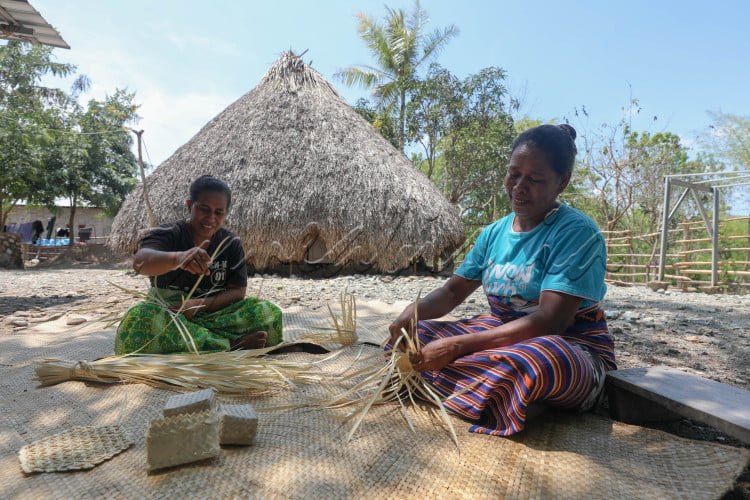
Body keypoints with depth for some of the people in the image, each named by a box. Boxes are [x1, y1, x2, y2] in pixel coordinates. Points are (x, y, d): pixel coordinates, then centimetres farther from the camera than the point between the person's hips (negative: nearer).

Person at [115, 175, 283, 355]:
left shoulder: (231, 244, 5)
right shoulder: (167, 234, -4)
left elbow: (238, 291, -1)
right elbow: (140, 261, -27)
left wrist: (200, 304, -19)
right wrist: (177, 258, -49)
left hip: (214, 316, 1)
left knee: (269, 312, -22)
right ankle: (232, 344, -32)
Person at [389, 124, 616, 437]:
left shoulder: (578, 233, -15)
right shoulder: (495, 232, 7)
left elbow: (550, 321, -25)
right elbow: (453, 290, 9)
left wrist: (457, 346, -31)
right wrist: (413, 311, -15)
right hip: (499, 333, 7)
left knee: (524, 361, -42)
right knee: (412, 334, -8)